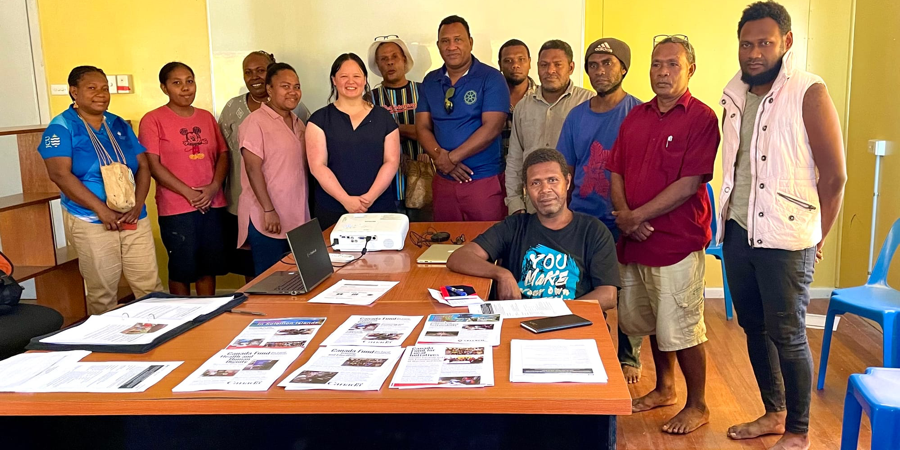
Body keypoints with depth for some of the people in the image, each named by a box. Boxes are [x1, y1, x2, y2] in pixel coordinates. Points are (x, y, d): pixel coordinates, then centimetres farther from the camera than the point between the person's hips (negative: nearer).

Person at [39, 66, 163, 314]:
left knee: (150, 285, 5)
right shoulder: (61, 127, -3)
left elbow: (143, 166, 8)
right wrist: (102, 210, -20)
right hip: (91, 222, -4)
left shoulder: (119, 125, 12)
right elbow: (60, 174, -14)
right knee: (102, 293, 4)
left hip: (135, 218, 4)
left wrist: (138, 204, -9)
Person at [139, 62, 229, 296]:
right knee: (181, 269, 7)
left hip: (212, 204, 5)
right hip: (176, 209, -4)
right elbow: (153, 165, -10)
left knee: (209, 267, 13)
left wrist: (214, 186, -8)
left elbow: (223, 154, 10)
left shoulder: (206, 117, 11)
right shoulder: (153, 120, -5)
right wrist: (188, 193, -15)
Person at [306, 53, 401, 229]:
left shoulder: (383, 117, 9)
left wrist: (371, 196, -12)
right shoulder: (320, 119, 4)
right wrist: (346, 200, -15)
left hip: (380, 208, 1)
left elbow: (391, 161, 2)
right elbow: (317, 165, -4)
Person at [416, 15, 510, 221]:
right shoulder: (430, 82, 8)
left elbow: (492, 128, -15)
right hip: (443, 181, 4)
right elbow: (422, 127, 5)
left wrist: (451, 158, -15)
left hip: (484, 180, -4)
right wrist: (440, 157, -13)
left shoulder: (491, 78, -6)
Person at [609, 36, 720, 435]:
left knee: (681, 328, 1)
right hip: (635, 238, 7)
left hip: (677, 241, -7)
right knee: (649, 322, 19)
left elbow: (689, 184, -17)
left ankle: (697, 406, 21)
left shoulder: (701, 118, -9)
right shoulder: (636, 116, 12)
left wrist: (637, 215, -15)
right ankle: (664, 388, 39)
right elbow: (617, 171, 10)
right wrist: (623, 214, -7)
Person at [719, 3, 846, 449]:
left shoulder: (809, 93, -10)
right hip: (739, 233, 6)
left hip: (785, 240, -6)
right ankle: (773, 413, 33)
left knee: (787, 335, 2)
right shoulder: (735, 95, 9)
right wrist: (728, 222, 12)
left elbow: (834, 175, -9)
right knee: (754, 327, 15)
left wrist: (814, 238, -4)